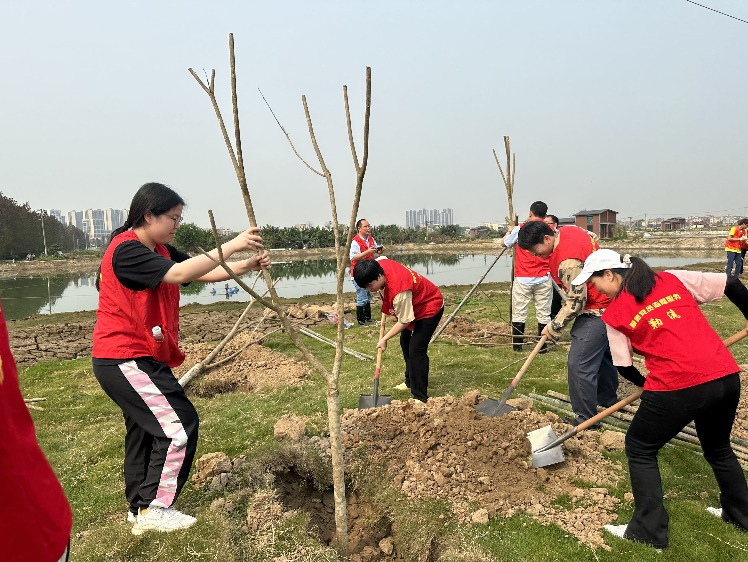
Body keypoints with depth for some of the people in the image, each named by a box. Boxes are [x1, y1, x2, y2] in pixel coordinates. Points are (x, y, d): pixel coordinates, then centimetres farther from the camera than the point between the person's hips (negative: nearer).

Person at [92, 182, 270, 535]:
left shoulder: (160, 250, 9)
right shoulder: (127, 250, -20)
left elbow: (205, 274, 6)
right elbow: (179, 274, -33)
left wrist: (247, 265, -8)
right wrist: (231, 245, -31)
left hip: (138, 359, 10)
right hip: (126, 360, -10)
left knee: (144, 432, 18)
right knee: (179, 424, -8)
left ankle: (139, 511, 33)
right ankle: (154, 508, 7)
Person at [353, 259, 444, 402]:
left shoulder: (399, 292, -42)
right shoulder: (380, 264, -21)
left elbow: (404, 321, -31)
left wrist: (384, 339, -20)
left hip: (430, 308, -10)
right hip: (414, 303, 10)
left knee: (416, 350, -18)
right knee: (405, 342, 22)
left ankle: (420, 397, -8)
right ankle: (410, 382, 40)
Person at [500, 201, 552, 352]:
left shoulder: (520, 229, -3)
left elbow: (504, 243, 10)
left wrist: (510, 231, 29)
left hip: (522, 279, -2)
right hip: (544, 279, 2)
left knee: (519, 313, 6)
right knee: (544, 313, 7)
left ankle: (517, 345, 10)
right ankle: (542, 345, 11)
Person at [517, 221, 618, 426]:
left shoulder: (568, 262, -32)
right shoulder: (567, 230, -2)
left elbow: (576, 301, -27)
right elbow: (592, 239, 19)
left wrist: (554, 327, -15)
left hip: (597, 312, -11)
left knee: (579, 366, -10)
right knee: (603, 353, 26)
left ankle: (585, 419, 2)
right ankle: (608, 399, 45)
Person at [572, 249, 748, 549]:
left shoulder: (614, 314, 1)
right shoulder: (673, 279, 10)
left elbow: (624, 367, 8)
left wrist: (647, 383, 27)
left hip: (677, 388, -6)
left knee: (640, 450, 16)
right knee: (718, 448, 32)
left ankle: (649, 530, 20)